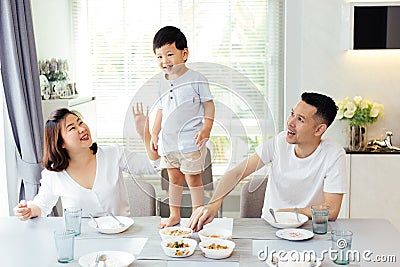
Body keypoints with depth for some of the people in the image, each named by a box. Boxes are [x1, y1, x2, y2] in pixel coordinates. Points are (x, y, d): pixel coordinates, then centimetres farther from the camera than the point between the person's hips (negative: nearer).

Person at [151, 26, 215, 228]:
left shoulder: (196, 79, -8)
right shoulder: (163, 83, 8)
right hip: (168, 140, 6)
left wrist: (206, 129, -18)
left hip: (190, 141, -5)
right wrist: (154, 134, 16)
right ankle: (174, 215, 27)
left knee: (193, 179, 2)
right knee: (174, 177, 15)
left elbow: (209, 105, -6)